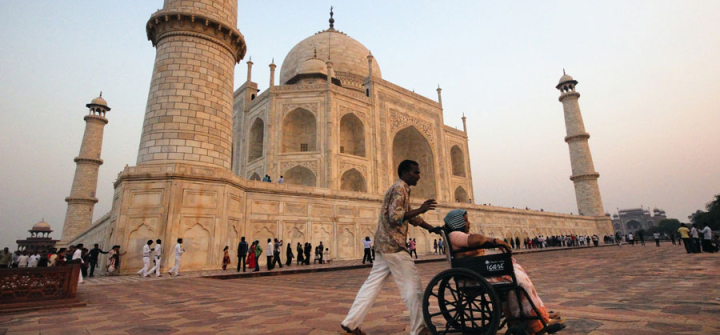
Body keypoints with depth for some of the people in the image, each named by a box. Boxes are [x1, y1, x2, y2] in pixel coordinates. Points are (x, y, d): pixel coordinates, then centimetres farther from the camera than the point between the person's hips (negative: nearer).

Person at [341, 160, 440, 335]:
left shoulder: (401, 189, 21)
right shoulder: (400, 188, -10)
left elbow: (411, 217, 24)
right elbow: (395, 217, -21)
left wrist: (434, 229, 19)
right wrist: (420, 210, -22)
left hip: (385, 244, 10)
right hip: (393, 244, -10)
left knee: (372, 284, 11)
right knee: (412, 285, 0)